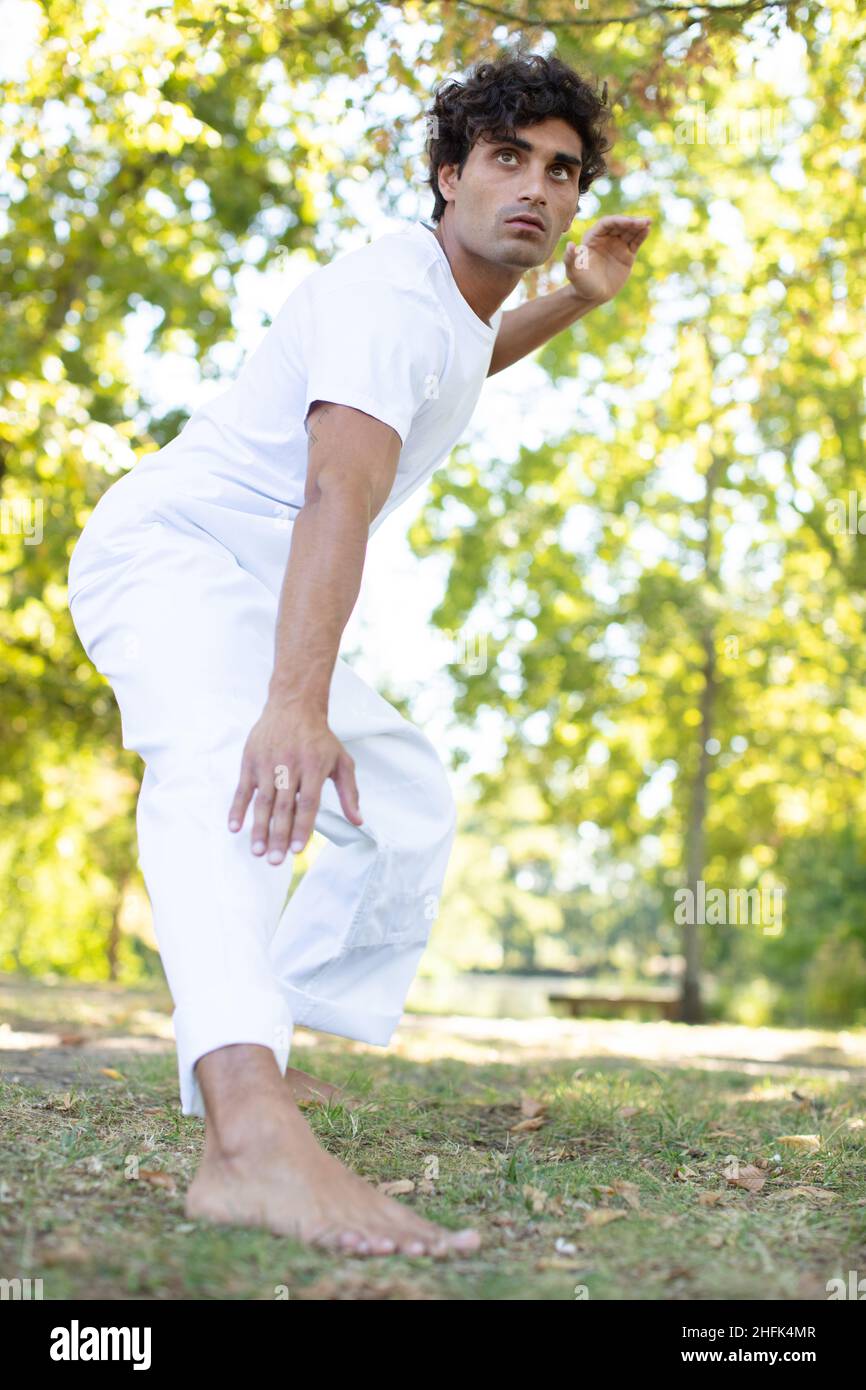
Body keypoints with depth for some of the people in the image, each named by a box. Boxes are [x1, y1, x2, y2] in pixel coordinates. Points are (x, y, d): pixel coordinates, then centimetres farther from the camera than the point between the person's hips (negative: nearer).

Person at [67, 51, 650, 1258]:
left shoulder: (454, 296, 9)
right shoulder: (388, 292, -21)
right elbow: (339, 491, -38)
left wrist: (576, 299, 19)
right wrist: (297, 701, -52)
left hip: (255, 602, 10)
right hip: (169, 549, -10)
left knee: (410, 807, 14)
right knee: (224, 765, -39)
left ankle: (250, 1062, 15)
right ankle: (249, 1137, -62)